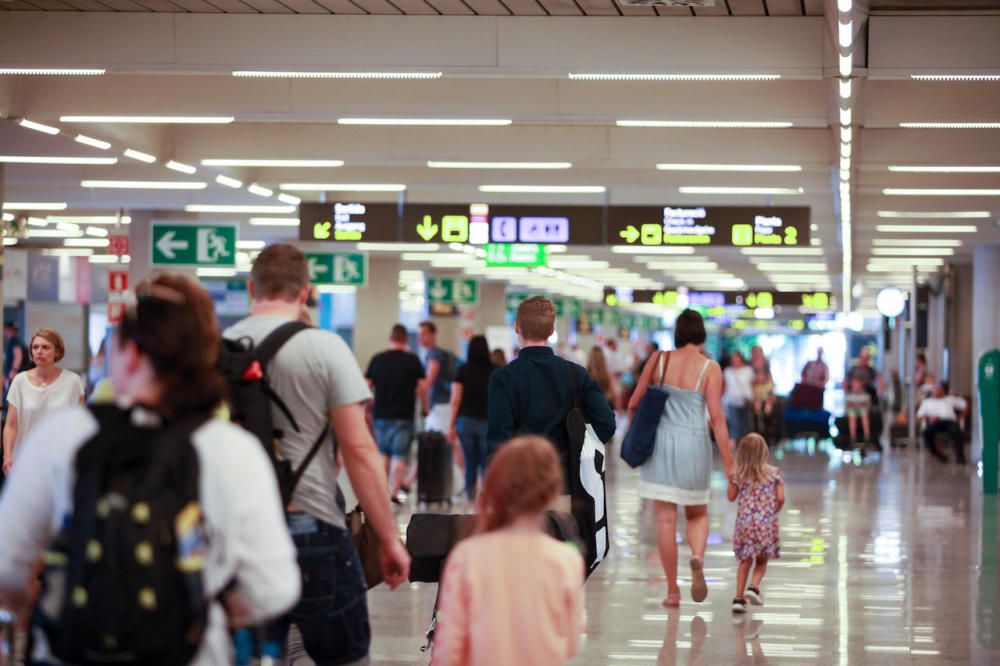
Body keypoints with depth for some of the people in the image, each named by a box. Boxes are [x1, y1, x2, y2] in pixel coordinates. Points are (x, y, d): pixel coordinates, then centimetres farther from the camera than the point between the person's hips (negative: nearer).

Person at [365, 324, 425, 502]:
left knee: (383, 454, 19)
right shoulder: (412, 360, -5)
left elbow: (367, 385, 4)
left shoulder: (377, 359, 2)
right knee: (400, 456, -2)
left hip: (381, 414, 3)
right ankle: (394, 492, -11)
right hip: (404, 416, -3)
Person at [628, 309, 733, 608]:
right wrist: (728, 461, -5)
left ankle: (672, 590, 6)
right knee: (698, 514, 18)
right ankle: (697, 556, -11)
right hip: (694, 444, -1)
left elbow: (633, 404, 6)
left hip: (661, 442, 1)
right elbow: (716, 417, -9)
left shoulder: (659, 360, 1)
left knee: (666, 519, 5)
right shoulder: (710, 368, -5)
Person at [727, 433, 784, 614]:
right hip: (767, 523, -1)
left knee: (745, 561, 11)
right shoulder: (774, 473, -4)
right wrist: (774, 511, 12)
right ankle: (754, 587, -7)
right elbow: (780, 498, -7)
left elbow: (731, 497, 6)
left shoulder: (739, 475, -2)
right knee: (762, 560, 15)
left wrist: (731, 479, 17)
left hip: (745, 522, 1)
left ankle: (739, 597, 2)